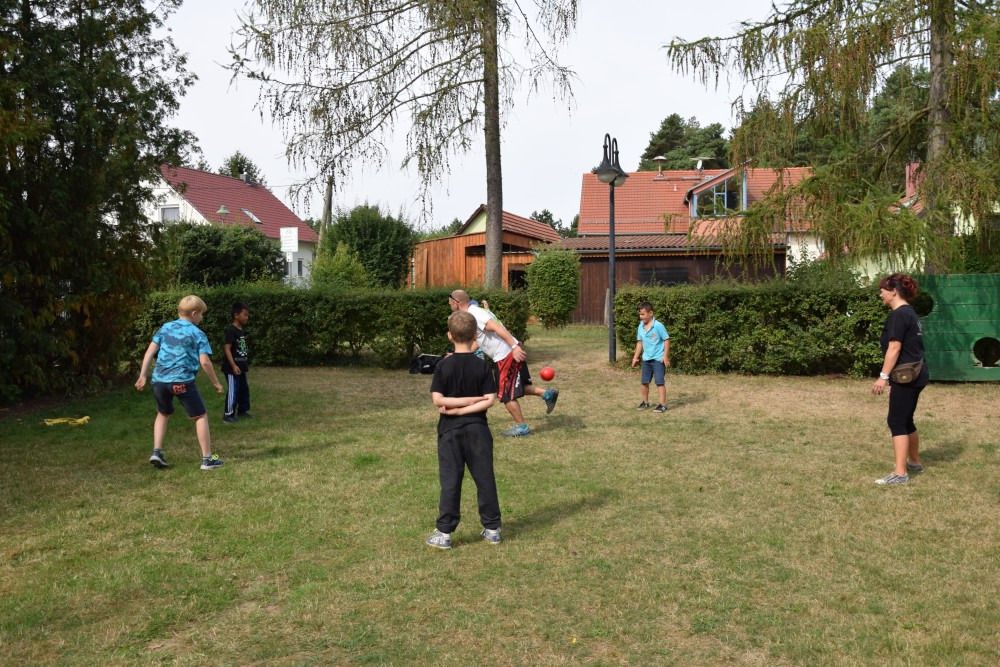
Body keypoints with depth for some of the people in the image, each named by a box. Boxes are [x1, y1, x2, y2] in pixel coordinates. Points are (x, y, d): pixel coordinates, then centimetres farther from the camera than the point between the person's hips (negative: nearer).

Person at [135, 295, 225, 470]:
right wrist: (216, 383, 4)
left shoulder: (165, 328, 14)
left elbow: (150, 352, 9)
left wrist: (142, 376, 13)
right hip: (182, 381, -5)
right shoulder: (198, 334, 0)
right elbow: (204, 362, -6)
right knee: (201, 417, 6)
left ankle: (157, 452, 17)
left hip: (159, 380, 5)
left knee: (163, 414, 28)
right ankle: (207, 459, 5)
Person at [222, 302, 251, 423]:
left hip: (241, 367, 9)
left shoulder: (243, 330, 10)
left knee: (244, 389, 17)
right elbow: (227, 348, -21)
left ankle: (242, 410, 31)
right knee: (233, 391, -4)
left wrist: (246, 364, 20)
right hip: (232, 368, -9)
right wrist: (233, 365, -25)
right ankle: (228, 414, 5)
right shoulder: (231, 330, -17)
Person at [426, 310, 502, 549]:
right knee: (485, 478, 9)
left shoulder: (443, 366, -7)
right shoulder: (483, 366, -4)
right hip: (477, 429, 1)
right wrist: (474, 400, -10)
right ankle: (492, 528, 18)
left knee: (450, 481, 5)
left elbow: (438, 400, -14)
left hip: (450, 431, -1)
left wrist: (455, 407, -7)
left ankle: (444, 532, 9)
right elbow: (489, 400, -11)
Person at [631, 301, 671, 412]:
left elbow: (666, 340, -11)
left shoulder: (658, 326, -15)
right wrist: (635, 357, 13)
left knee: (659, 382, -5)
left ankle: (662, 404, 1)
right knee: (644, 382, 12)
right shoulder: (641, 326, 3)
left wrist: (666, 356, -14)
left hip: (658, 359, -6)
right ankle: (645, 402, 28)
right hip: (646, 359, 7)